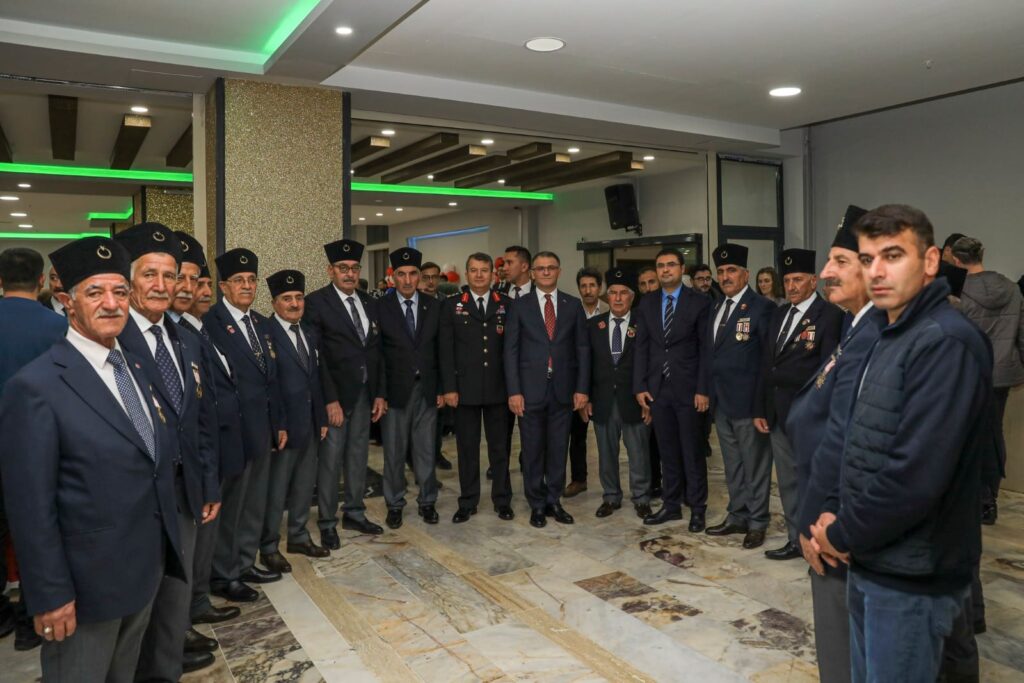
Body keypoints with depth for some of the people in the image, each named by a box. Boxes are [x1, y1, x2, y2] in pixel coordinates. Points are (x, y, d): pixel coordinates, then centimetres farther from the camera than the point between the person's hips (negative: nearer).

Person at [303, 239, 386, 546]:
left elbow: (376, 352, 11)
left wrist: (379, 393, 6)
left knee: (358, 455, 14)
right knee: (330, 459, 0)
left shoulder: (370, 303, 9)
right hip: (335, 394, -6)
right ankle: (327, 523, 14)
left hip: (365, 393, 6)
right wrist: (330, 400, -16)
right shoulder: (316, 302, -9)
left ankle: (354, 513, 27)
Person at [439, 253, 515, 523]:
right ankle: (467, 503, 20)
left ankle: (502, 500, 23)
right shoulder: (452, 306, 3)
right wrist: (449, 388, -7)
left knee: (500, 447, 10)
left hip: (498, 389, 1)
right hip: (465, 389, 0)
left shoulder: (507, 305, 5)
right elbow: (446, 350, -1)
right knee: (467, 448, 8)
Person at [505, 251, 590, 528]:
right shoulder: (520, 306, 1)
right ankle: (537, 504, 21)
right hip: (530, 389, -1)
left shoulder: (573, 305, 6)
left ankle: (554, 501, 23)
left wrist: (582, 388, -1)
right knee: (533, 450, 7)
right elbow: (511, 350, -2)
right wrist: (514, 391, -9)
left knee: (558, 449, 9)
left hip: (563, 389, 1)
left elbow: (582, 348, 5)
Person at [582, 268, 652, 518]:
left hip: (633, 401, -2)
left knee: (638, 455, 6)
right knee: (606, 453, 12)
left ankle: (641, 498, 22)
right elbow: (586, 364, 6)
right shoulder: (593, 325, 6)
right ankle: (611, 497, 27)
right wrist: (585, 398, 1)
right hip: (602, 401, 3)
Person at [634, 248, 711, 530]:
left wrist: (703, 390, -10)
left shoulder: (700, 302, -2)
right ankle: (671, 505, 21)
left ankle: (697, 508, 16)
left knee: (692, 451, 4)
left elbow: (706, 349, -5)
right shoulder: (647, 304, 9)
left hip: (688, 388, -3)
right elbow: (641, 347, 8)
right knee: (668, 451, 11)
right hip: (657, 388, 4)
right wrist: (640, 386, 2)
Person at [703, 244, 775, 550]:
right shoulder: (716, 308, 13)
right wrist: (710, 391, 6)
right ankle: (737, 517, 29)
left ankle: (757, 522, 17)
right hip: (721, 401, 7)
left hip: (747, 400, -7)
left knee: (755, 465, 5)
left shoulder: (761, 307, -9)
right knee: (732, 465, 17)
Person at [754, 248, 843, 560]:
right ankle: (796, 539, 26)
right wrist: (760, 409, 11)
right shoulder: (779, 314, 13)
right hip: (778, 413, 7)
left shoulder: (829, 314, -10)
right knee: (787, 481, 14)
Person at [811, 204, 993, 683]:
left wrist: (843, 535, -14)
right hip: (871, 563, 9)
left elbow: (917, 473, -27)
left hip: (912, 576, -9)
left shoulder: (946, 342, -20)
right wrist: (839, 525, 0)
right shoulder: (890, 336, 10)